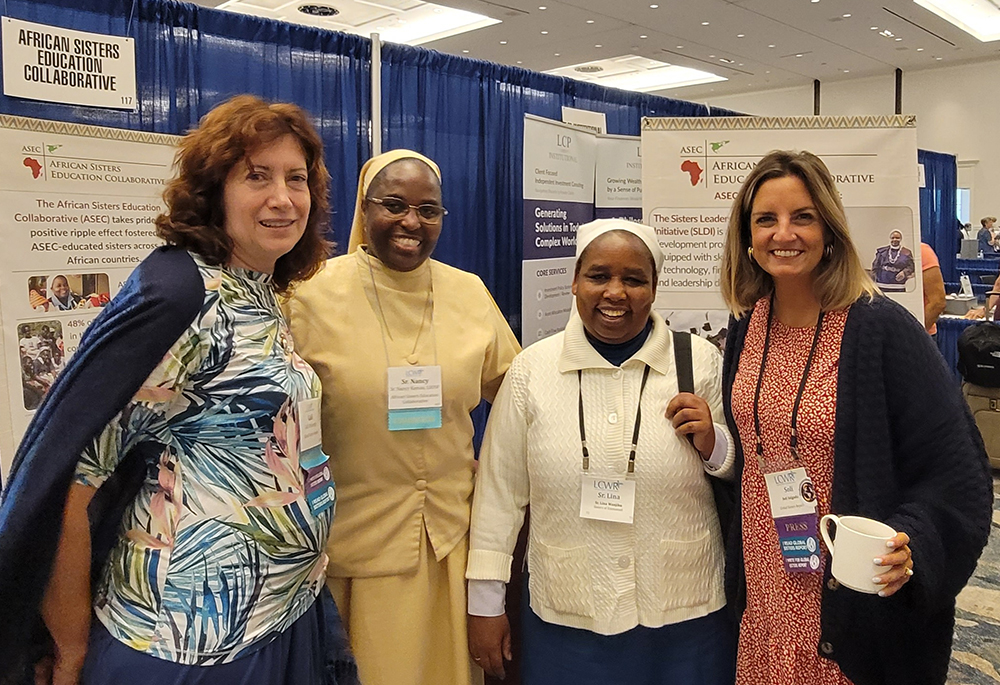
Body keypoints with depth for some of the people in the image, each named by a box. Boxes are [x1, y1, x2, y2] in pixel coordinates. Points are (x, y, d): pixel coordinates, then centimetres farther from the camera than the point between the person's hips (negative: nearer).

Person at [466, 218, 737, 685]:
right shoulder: (531, 369, -4)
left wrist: (714, 445, -15)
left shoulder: (701, 362, -4)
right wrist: (485, 602, 3)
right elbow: (500, 490, 1)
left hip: (686, 617, 1)